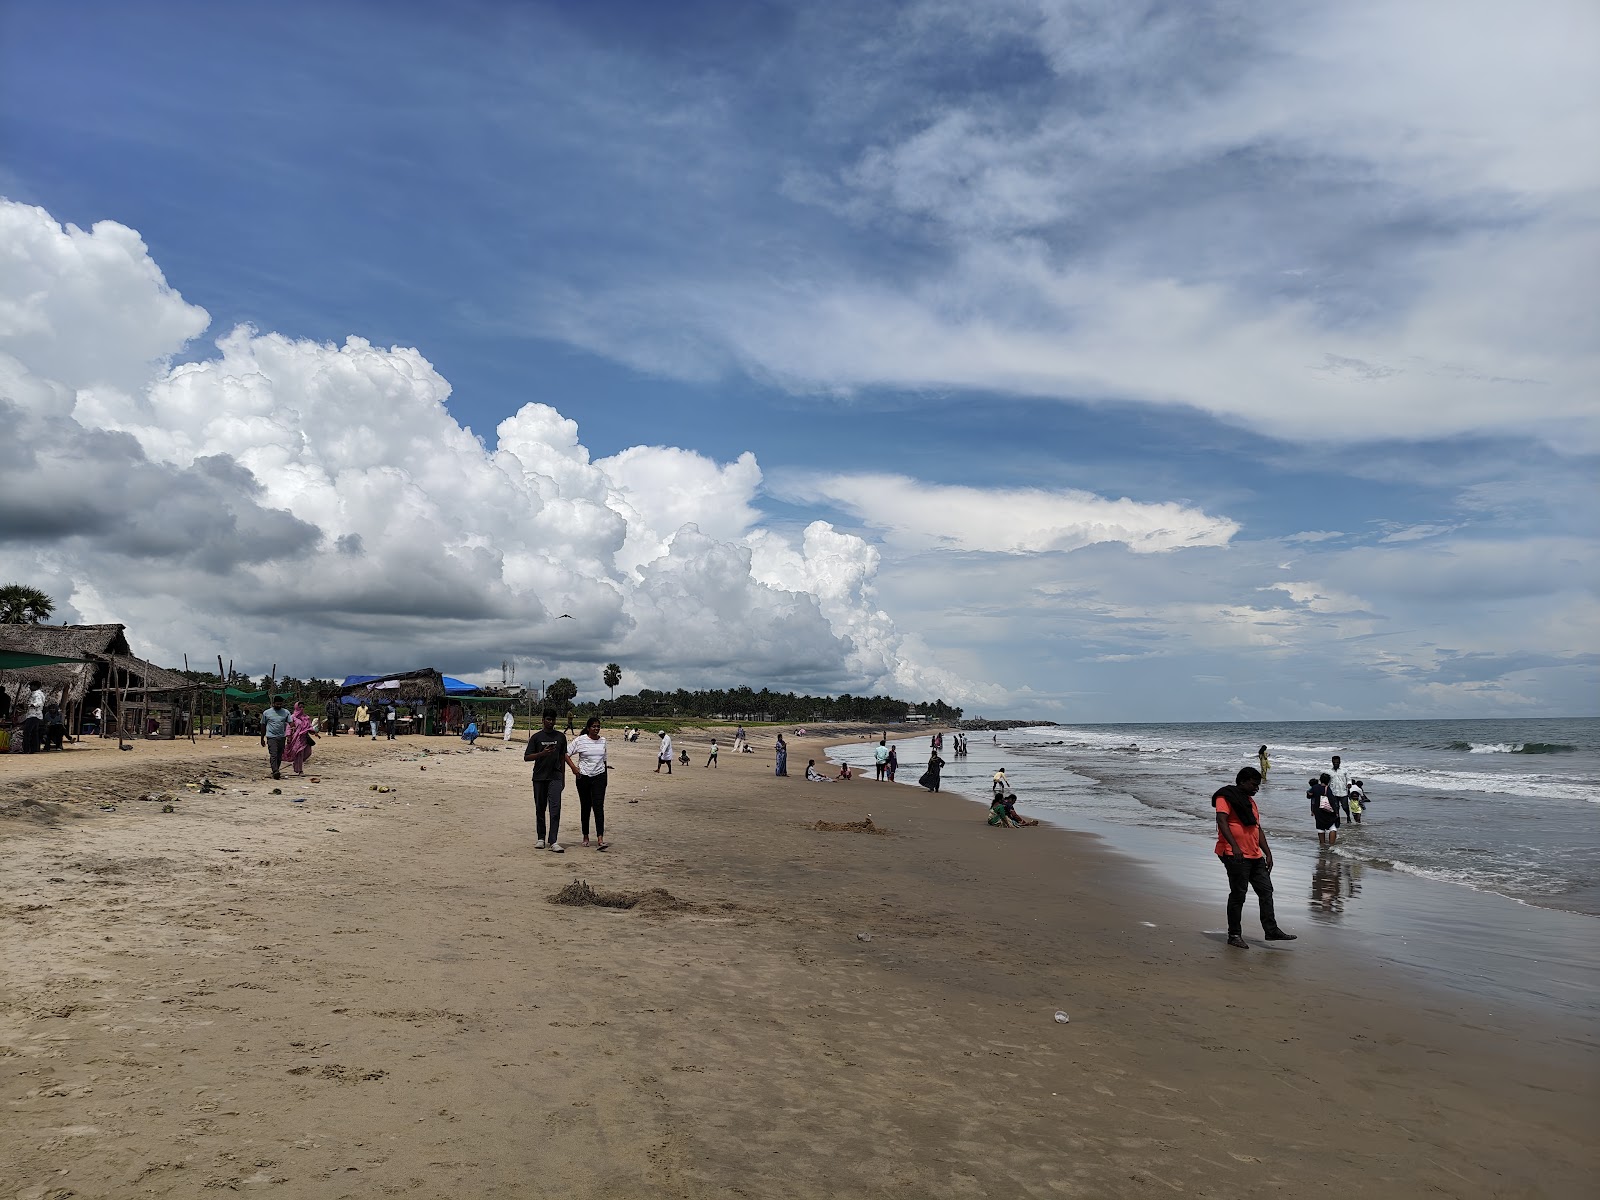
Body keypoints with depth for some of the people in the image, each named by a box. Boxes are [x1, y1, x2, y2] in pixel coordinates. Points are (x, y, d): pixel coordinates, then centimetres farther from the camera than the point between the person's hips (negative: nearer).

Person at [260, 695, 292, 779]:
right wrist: (262, 739, 14)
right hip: (271, 737, -3)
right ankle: (275, 772, -25)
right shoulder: (266, 713, 6)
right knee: (273, 755, -16)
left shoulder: (286, 712, 8)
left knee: (279, 756, 8)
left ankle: (276, 771, 20)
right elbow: (263, 726, 13)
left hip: (282, 737, 3)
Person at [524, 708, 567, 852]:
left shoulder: (561, 737, 9)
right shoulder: (536, 737, 3)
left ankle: (553, 841, -15)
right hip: (539, 777, 0)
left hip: (555, 777, 0)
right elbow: (526, 757, 0)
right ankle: (541, 838, 21)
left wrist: (563, 778, 15)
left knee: (555, 809, -11)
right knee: (540, 809, 9)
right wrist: (542, 753, -17)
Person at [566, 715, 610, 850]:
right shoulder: (580, 740, -4)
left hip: (599, 777, 1)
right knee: (585, 807, 9)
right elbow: (566, 754, -2)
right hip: (583, 777, -1)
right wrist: (574, 768, -12)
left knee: (598, 807, -10)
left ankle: (600, 840, -19)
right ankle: (585, 836, 25)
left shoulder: (603, 741, 7)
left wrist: (605, 771, 17)